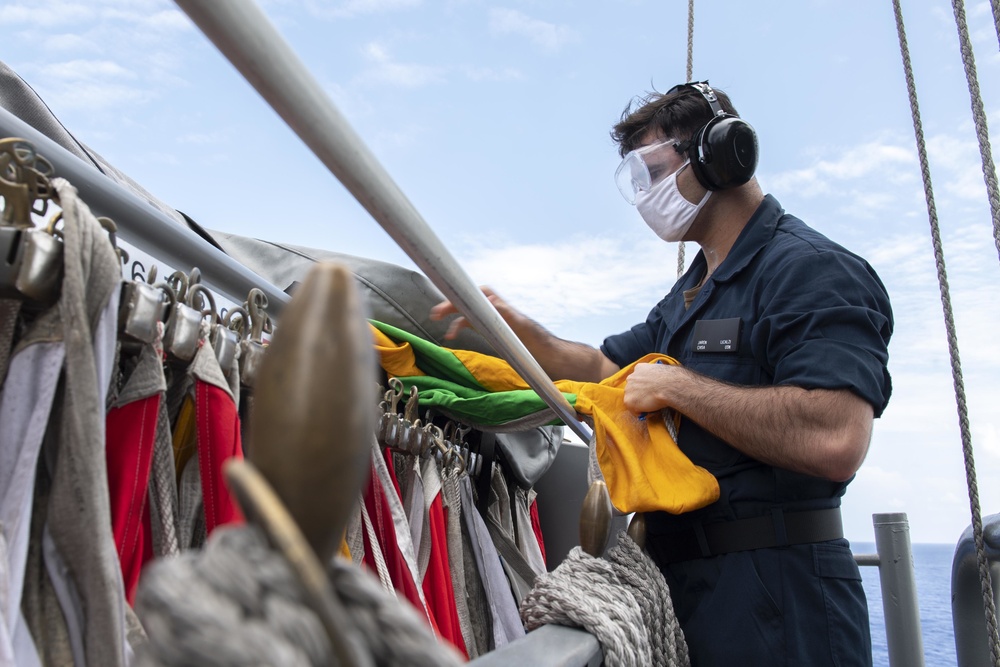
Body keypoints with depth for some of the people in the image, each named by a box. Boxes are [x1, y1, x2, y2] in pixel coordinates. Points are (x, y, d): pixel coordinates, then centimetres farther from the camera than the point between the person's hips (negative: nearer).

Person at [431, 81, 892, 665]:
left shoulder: (810, 268, -15)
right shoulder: (689, 295, 17)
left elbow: (834, 441, -29)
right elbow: (604, 368, 21)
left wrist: (677, 385, -19)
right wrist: (515, 325, 4)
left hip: (775, 596, -9)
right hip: (686, 580, 9)